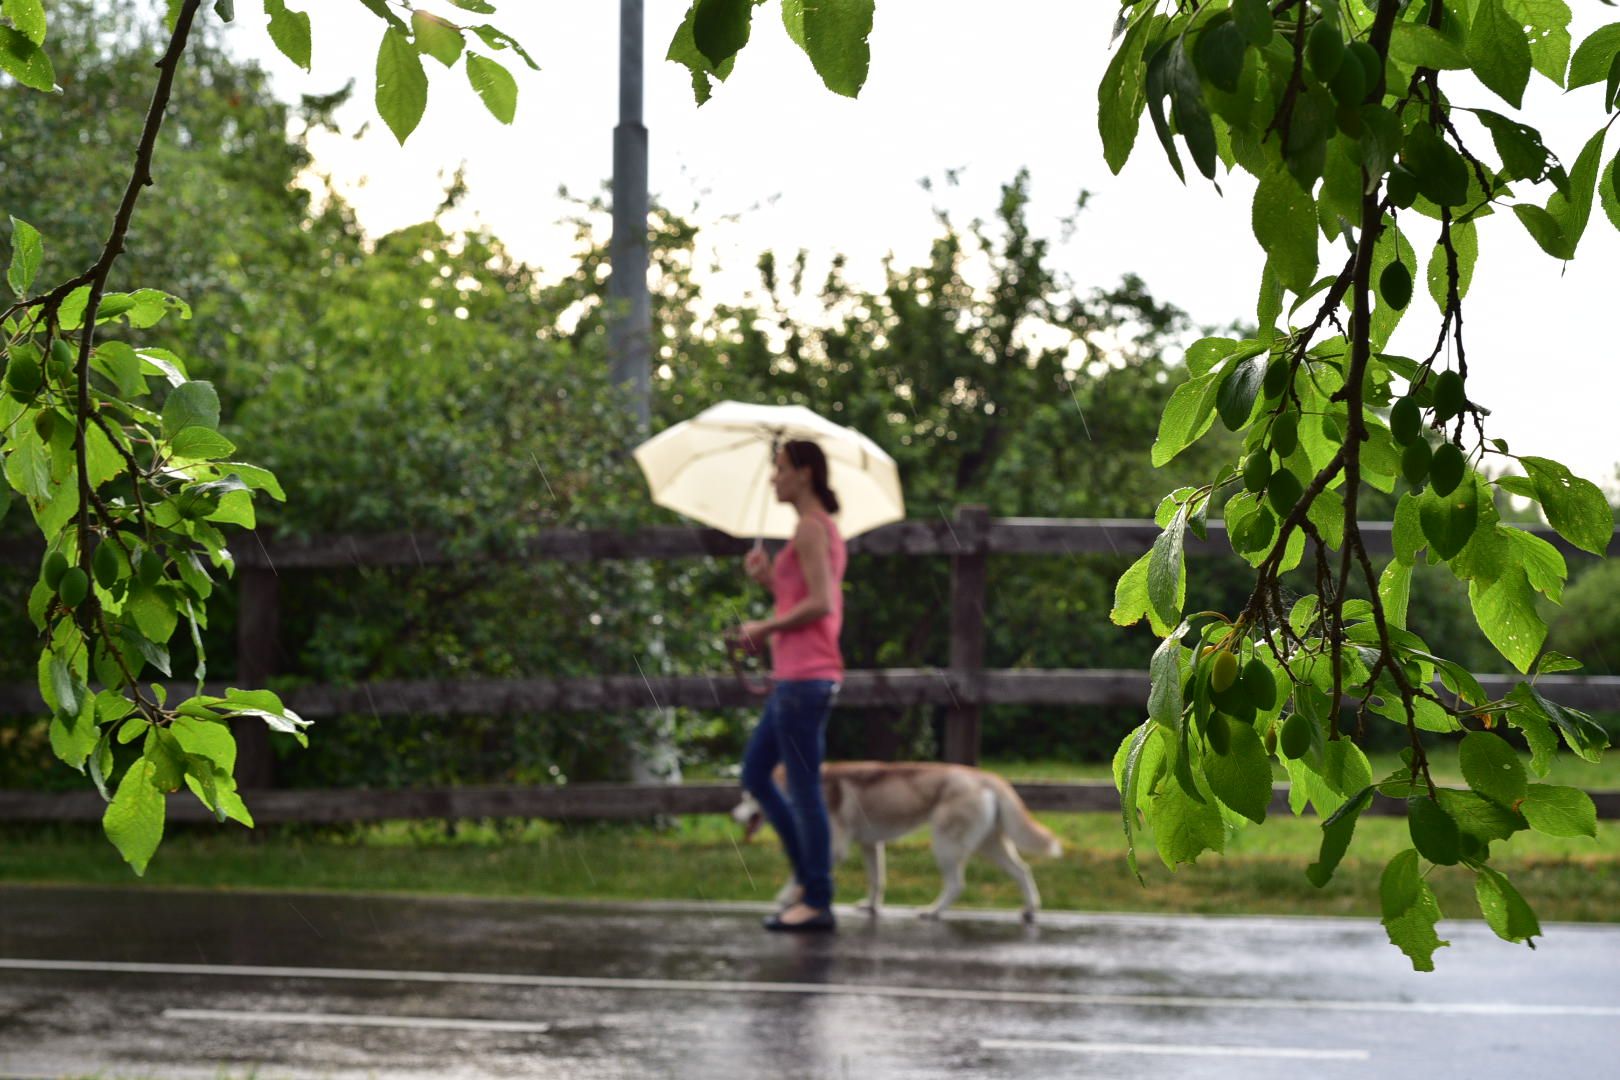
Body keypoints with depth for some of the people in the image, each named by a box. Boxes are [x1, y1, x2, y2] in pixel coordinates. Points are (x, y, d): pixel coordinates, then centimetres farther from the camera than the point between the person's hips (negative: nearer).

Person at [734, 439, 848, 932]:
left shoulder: (810, 528, -12)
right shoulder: (825, 527, 18)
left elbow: (820, 603, -20)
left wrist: (766, 628, -12)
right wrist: (770, 578, 12)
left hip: (803, 678, -10)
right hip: (798, 677, 10)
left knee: (803, 788, -5)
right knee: (755, 773, 15)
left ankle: (818, 902, 0)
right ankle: (811, 877, 17)